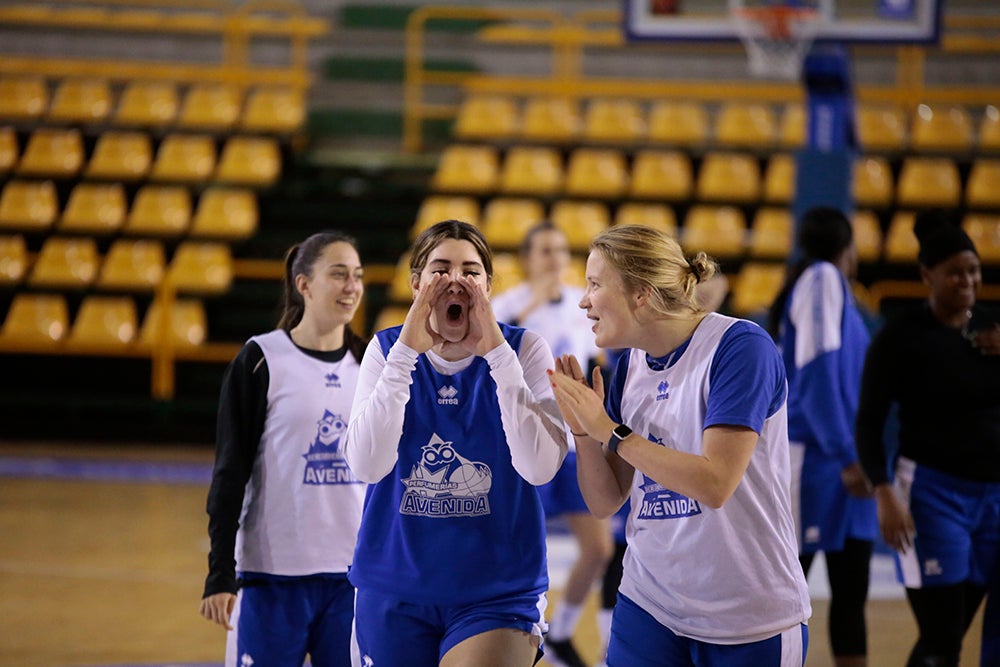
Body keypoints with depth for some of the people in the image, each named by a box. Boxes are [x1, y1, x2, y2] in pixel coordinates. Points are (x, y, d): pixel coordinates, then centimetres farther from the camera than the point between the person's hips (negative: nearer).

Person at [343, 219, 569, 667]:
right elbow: (367, 465, -16)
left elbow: (539, 467, -19)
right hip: (395, 592, 2)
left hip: (498, 593, -2)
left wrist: (496, 352, -21)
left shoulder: (524, 351, -4)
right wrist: (407, 351, -20)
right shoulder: (388, 349, -1)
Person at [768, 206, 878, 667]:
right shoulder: (823, 278, -9)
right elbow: (817, 373, -17)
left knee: (850, 590, 7)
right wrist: (847, 456, -20)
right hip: (813, 457, -9)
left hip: (845, 464, 9)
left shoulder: (829, 284, 16)